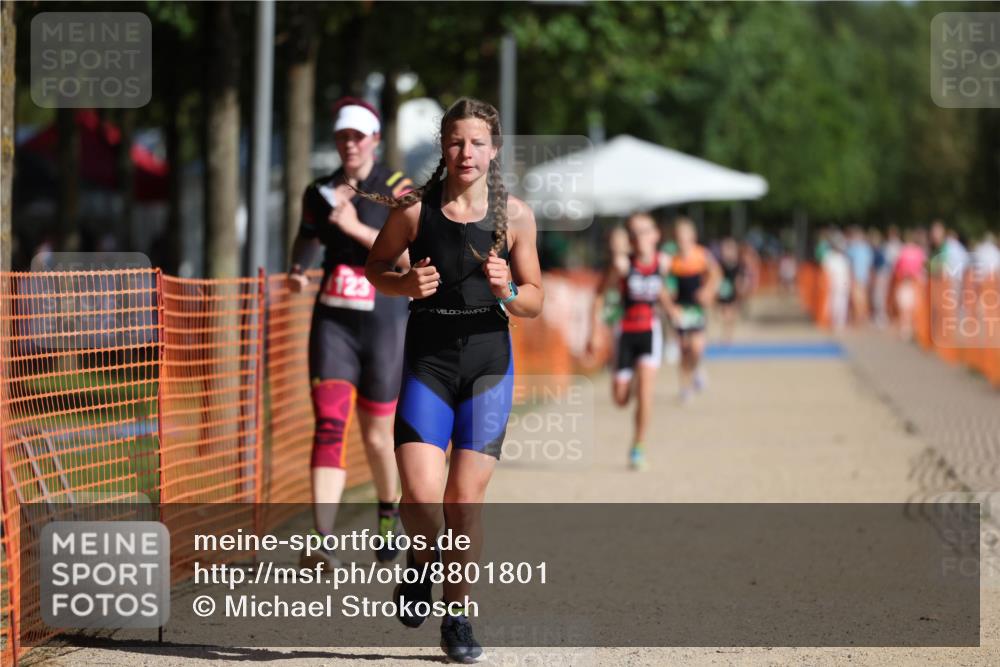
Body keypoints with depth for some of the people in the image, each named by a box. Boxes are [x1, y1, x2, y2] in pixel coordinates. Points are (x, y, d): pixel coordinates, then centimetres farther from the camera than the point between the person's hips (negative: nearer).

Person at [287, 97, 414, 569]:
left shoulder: (397, 190, -4)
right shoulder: (321, 192, 8)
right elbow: (307, 239, 24)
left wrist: (355, 227, -21)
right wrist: (298, 270, 3)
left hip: (383, 322, -2)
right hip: (332, 322, 2)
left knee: (376, 434, 8)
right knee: (329, 427, -12)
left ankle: (389, 512, 38)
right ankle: (323, 543, -21)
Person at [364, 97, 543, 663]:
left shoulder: (515, 215, 0)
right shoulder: (414, 207, -2)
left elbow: (534, 302, 7)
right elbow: (376, 266, 11)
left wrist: (506, 291, -15)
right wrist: (407, 284, -10)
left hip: (489, 363, 0)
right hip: (427, 360, 0)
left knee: (466, 499, -2)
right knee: (420, 495, -12)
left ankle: (458, 614, 15)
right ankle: (424, 561, 22)